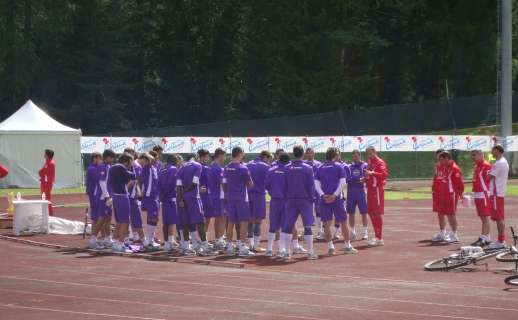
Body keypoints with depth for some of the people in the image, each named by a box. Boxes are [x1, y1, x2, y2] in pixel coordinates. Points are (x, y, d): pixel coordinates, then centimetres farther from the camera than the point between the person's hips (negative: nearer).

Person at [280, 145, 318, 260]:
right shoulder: (307, 168, -6)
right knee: (308, 226, 1)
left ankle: (283, 250, 3)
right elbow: (311, 186, -5)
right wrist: (312, 198, 5)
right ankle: (310, 252, 1)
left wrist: (286, 199, 13)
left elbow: (284, 185, 5)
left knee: (287, 225, 7)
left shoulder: (287, 168, 2)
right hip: (305, 200, -3)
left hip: (291, 200, 3)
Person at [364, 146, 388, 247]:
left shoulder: (380, 162, -9)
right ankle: (377, 236, 18)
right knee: (371, 212, 11)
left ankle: (379, 238, -7)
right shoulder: (369, 163, 18)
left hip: (377, 189, -9)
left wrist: (372, 173, -31)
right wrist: (365, 178, 9)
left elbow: (384, 174, -22)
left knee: (377, 213, -9)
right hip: (370, 189, 9)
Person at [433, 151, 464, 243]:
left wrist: (461, 193, -16)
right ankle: (442, 233, 26)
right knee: (440, 214, 14)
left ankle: (454, 234, 6)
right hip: (441, 195, 9)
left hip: (451, 195, -9)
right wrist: (435, 189, 15)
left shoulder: (454, 169, -15)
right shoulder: (440, 167, 11)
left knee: (451, 214, -2)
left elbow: (459, 182, -16)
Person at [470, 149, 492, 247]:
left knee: (485, 217, -8)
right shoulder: (476, 166, 18)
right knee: (482, 217, 12)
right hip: (477, 194, 10)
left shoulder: (486, 165, -12)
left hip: (484, 194, -10)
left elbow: (488, 179, -17)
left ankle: (485, 239, -9)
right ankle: (483, 238, 16)